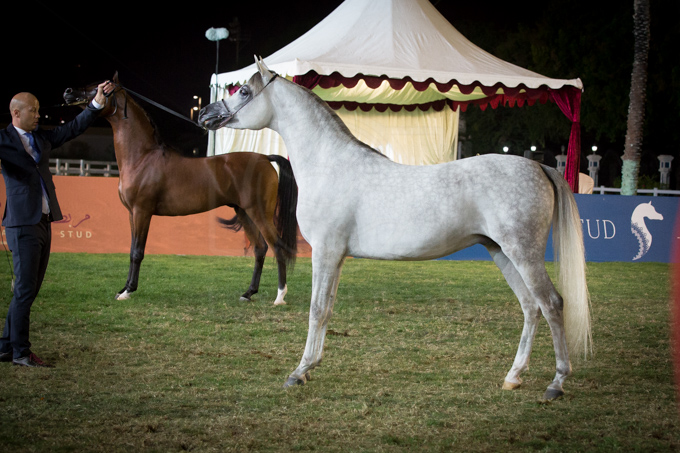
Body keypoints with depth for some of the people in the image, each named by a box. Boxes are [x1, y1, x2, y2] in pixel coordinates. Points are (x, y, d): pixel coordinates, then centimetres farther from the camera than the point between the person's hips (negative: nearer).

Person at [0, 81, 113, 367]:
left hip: (44, 223, 8)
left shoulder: (42, 138, 14)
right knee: (25, 289, -6)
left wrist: (97, 103, 11)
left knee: (30, 290, 10)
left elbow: (73, 128, 19)